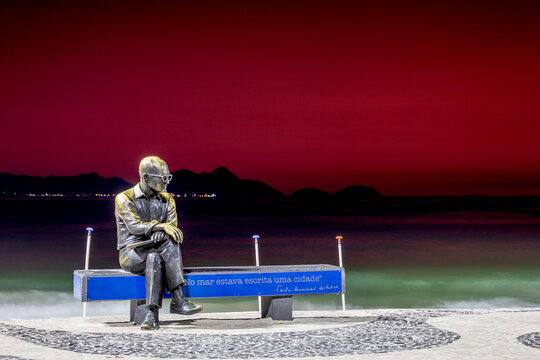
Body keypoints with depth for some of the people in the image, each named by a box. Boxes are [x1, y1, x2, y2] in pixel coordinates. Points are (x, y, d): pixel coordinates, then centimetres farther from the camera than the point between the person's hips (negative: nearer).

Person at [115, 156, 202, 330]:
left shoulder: (167, 199, 11)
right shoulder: (124, 199, -3)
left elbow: (172, 228, -1)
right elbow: (135, 226, -18)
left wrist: (160, 234, -26)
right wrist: (160, 226, -33)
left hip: (156, 252, 4)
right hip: (132, 253, -4)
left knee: (155, 259, -34)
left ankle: (152, 314, -39)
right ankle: (178, 300, -38)